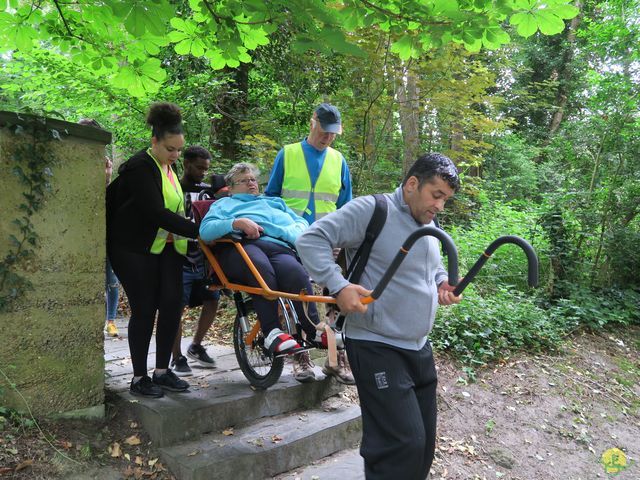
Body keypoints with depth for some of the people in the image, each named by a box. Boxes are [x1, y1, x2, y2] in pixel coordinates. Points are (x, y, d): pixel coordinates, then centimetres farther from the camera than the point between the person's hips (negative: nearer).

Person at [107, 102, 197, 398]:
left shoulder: (167, 166, 10)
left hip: (167, 247, 7)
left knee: (172, 305, 0)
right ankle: (139, 377, 8)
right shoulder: (140, 167, -16)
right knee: (144, 309, -5)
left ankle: (162, 371, 11)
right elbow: (156, 213, -27)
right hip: (135, 249, -7)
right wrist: (198, 231, -29)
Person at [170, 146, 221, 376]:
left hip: (205, 257, 5)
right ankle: (177, 357, 8)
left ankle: (196, 346, 24)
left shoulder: (207, 190, 12)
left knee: (212, 301, 5)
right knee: (176, 308, -5)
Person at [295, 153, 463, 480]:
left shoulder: (430, 225, 11)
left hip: (419, 348, 9)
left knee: (424, 441, 16)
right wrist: (338, 286, -30)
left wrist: (442, 284, 6)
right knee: (404, 443, -10)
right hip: (377, 347, -9)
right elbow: (310, 240, -21)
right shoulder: (371, 210, -17)